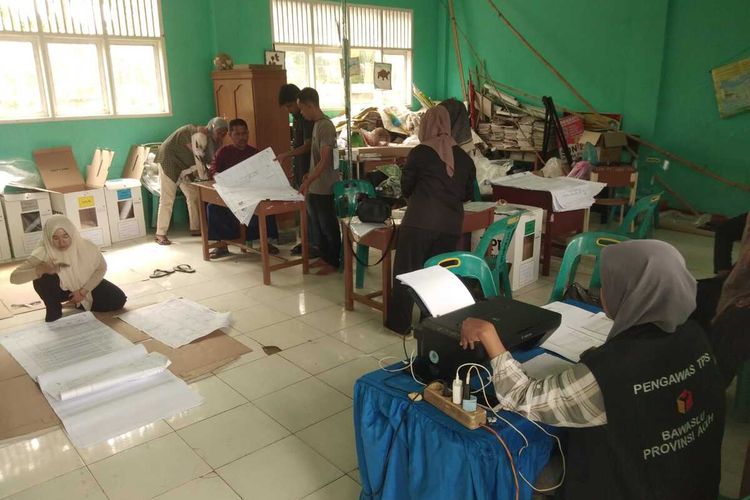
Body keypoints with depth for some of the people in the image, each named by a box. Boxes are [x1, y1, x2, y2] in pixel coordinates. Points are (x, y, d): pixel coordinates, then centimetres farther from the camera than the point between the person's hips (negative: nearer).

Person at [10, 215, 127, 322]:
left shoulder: (85, 245, -28)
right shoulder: (43, 252, -30)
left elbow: (101, 267, -11)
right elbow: (14, 277, -34)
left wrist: (83, 291, -20)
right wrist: (40, 269, -52)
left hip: (87, 284, 1)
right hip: (61, 288, -1)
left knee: (118, 300, -16)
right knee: (42, 277, -33)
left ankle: (81, 305, 12)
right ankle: (54, 310, -4)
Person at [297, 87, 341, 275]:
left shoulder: (326, 126, -19)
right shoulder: (317, 124, 10)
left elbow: (324, 161, -23)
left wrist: (307, 182, -26)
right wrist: (309, 176, 21)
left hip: (324, 188, -9)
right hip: (315, 187, 9)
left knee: (329, 226, 3)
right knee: (318, 225, 17)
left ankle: (334, 262, 15)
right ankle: (325, 256, 30)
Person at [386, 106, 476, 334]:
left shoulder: (419, 152, -3)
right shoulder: (464, 157, 9)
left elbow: (406, 187, 7)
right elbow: (468, 193, 16)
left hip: (419, 221, -4)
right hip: (450, 225, 4)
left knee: (406, 271, 6)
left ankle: (400, 322, 13)